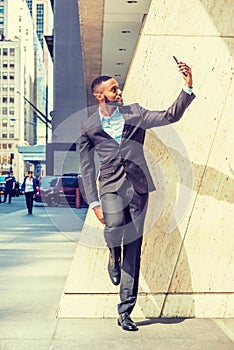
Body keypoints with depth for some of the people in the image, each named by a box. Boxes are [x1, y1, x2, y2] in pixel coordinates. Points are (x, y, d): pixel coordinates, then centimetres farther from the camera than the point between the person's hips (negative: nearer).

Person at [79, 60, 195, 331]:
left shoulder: (134, 113, 7)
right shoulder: (88, 127, 4)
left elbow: (170, 116, 0)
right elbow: (86, 168, 6)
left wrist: (188, 87, -13)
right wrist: (94, 203, 0)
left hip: (138, 186, 2)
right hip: (111, 186, -1)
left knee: (133, 251, 2)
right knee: (114, 225, -34)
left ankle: (125, 312, 13)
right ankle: (114, 256, 5)